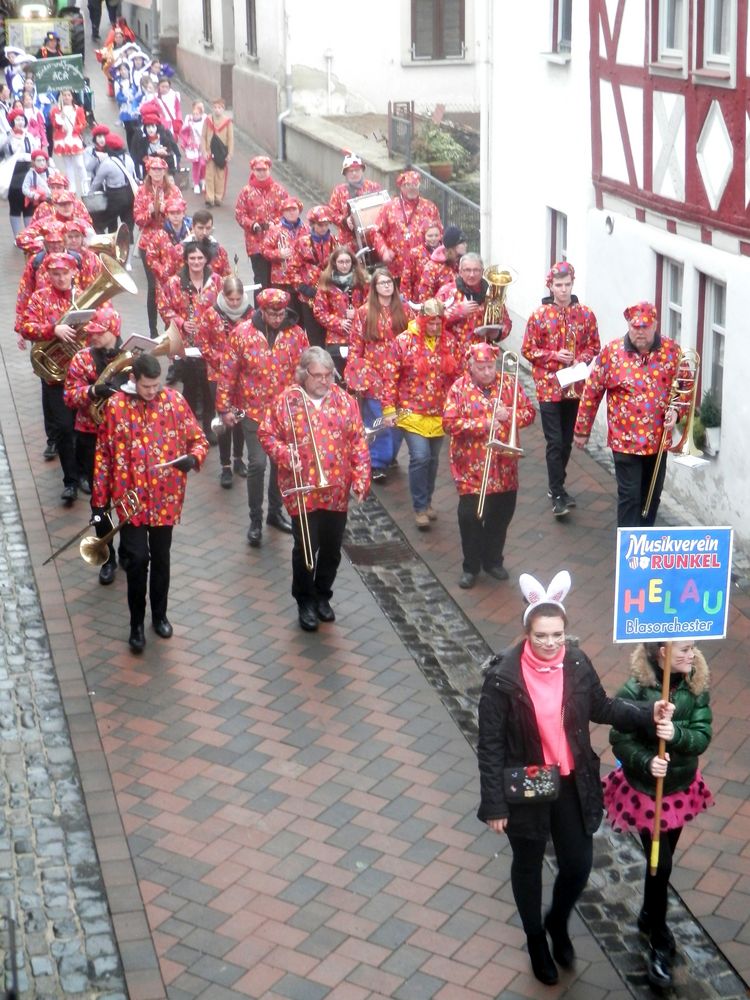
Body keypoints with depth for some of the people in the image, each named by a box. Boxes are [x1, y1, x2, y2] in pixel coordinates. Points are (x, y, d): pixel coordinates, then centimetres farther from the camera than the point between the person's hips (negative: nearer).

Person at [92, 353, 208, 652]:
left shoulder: (175, 401, -4)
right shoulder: (115, 406, -7)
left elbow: (199, 439, 3)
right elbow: (103, 455, -1)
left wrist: (193, 458, -20)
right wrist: (99, 499, -1)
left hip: (166, 498, 2)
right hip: (130, 498, -2)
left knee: (161, 558, 14)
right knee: (137, 559, -6)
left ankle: (159, 614, 33)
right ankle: (136, 623, 10)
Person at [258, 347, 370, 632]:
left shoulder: (345, 401, 2)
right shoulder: (285, 401, -4)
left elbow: (358, 442, 3)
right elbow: (266, 434, 1)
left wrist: (361, 478, -3)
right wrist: (284, 454, -16)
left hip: (337, 491, 3)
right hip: (302, 490, -3)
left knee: (332, 549, 13)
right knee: (306, 548, 3)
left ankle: (323, 596, 33)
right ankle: (305, 601, 22)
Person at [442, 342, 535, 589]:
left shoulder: (509, 383, 2)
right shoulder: (459, 388, -6)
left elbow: (529, 412, 3)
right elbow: (449, 423, -13)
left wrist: (510, 414, -16)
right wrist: (481, 424, -20)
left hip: (504, 468, 3)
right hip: (471, 469, -3)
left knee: (501, 515, 13)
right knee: (470, 517, 0)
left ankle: (493, 560, 32)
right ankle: (471, 567, 15)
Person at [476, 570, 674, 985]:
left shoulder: (577, 663, -10)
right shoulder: (503, 677, -23)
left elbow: (601, 707, 8)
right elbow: (490, 744, -16)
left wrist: (649, 715, -6)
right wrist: (494, 804, -14)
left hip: (572, 784, 3)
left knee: (578, 864, 12)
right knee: (528, 866, 17)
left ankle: (558, 922, 46)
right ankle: (536, 940, 44)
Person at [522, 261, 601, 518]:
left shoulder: (585, 314, 2)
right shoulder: (539, 316, -5)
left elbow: (594, 345, 9)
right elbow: (527, 350, -2)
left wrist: (583, 359, -11)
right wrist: (553, 356, -15)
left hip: (575, 387, 3)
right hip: (548, 387, -3)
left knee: (567, 441, 13)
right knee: (555, 442, -6)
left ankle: (556, 486, 28)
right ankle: (558, 495, -1)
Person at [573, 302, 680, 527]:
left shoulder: (672, 350, -3)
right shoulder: (612, 352, -9)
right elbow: (592, 393, -1)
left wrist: (676, 410, -12)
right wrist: (581, 430, 3)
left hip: (658, 438, 3)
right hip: (625, 440, -3)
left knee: (652, 494, 15)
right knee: (630, 496, -2)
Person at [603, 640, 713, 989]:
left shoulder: (696, 686, -11)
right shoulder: (634, 691, -24)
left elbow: (702, 736, -14)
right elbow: (620, 740, -17)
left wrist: (676, 734, -34)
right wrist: (646, 762, -33)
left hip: (682, 787, 5)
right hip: (644, 790, -4)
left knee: (663, 859, 21)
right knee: (660, 864, -1)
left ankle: (649, 917, 46)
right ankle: (659, 944, 18)